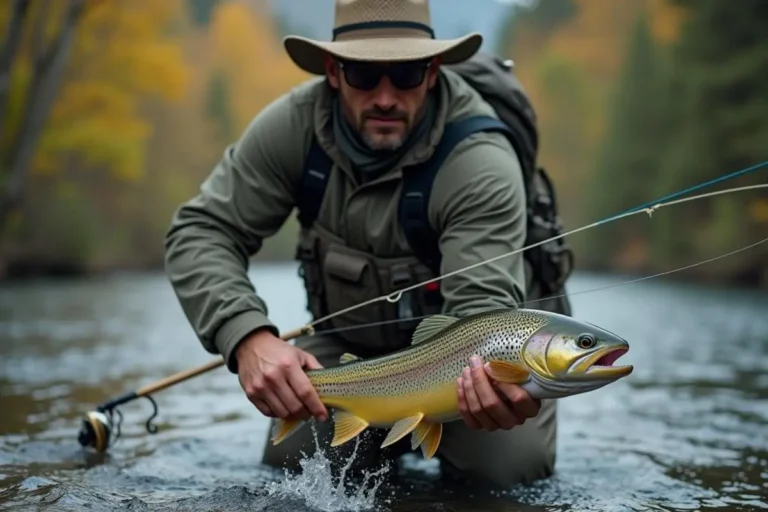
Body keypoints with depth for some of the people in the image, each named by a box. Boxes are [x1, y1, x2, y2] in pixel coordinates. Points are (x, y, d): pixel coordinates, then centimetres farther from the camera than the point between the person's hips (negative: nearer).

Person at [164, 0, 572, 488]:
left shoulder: (480, 162, -30)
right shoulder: (295, 124, -20)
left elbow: (481, 305, -38)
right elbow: (201, 230, -20)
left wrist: (496, 377, -63)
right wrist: (247, 337, -39)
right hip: (348, 341, 3)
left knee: (509, 465, -22)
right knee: (292, 462, -13)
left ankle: (431, 425, 14)